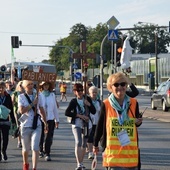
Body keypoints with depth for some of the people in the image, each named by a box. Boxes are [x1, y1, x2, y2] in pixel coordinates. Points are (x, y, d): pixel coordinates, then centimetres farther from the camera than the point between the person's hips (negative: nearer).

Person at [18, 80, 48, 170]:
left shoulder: (38, 96, 4)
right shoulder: (21, 97, -4)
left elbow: (42, 110, 14)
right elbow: (21, 110, -16)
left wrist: (45, 123, 19)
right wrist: (33, 104, -16)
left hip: (37, 126, 1)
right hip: (25, 126, -1)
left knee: (35, 148, -12)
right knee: (25, 149, 14)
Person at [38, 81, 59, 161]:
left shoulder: (52, 95, 7)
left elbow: (55, 107, 11)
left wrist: (57, 119, 12)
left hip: (50, 118, 1)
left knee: (48, 137, -5)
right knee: (41, 136, 9)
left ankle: (47, 154, -1)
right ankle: (41, 151, 31)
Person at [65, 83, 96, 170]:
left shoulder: (87, 99, 3)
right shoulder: (73, 101, -2)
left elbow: (94, 112, 2)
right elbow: (67, 112, -9)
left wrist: (89, 104, -16)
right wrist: (79, 115, -15)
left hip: (86, 124, 3)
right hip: (77, 124, -3)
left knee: (84, 144, 11)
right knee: (78, 142, -18)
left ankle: (81, 163, 25)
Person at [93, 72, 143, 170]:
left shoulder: (133, 103, 2)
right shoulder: (106, 105, -4)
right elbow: (100, 126, 7)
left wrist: (138, 122, -8)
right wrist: (96, 144, 16)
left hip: (131, 152, 3)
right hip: (113, 153, -3)